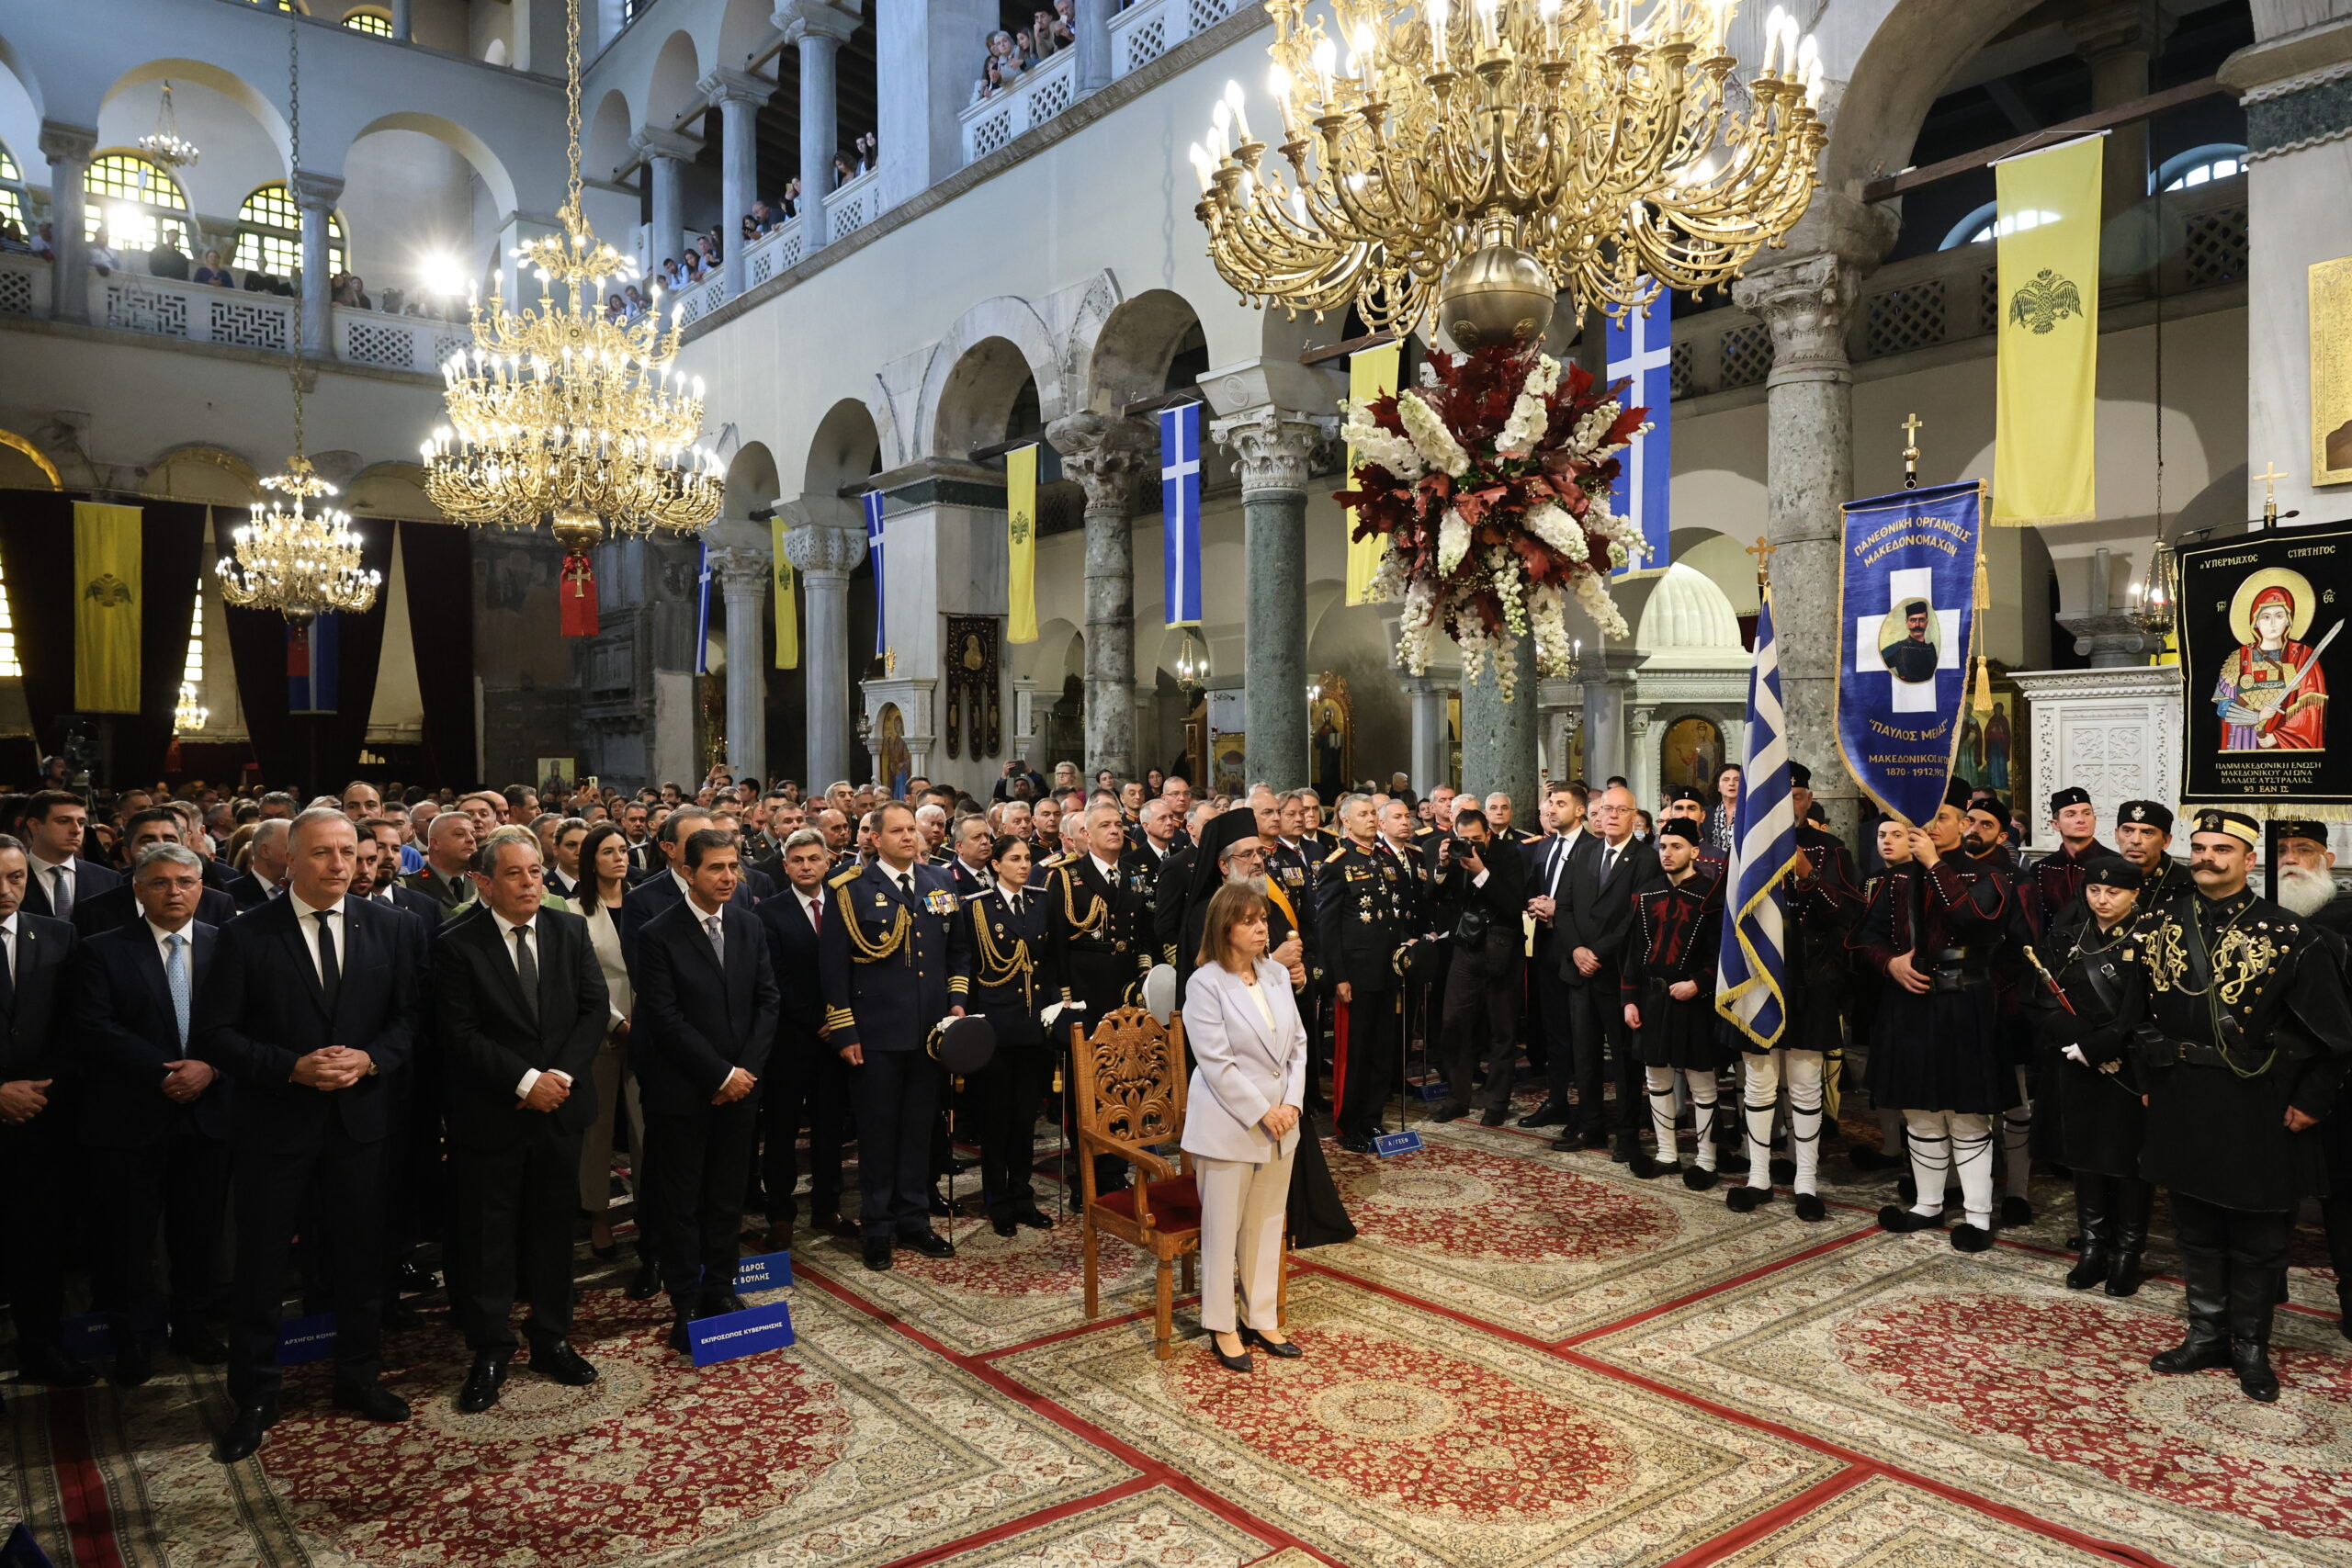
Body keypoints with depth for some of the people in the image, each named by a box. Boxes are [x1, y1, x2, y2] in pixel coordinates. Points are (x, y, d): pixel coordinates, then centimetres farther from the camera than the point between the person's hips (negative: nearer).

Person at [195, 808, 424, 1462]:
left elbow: (410, 1016, 1)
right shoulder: (245, 935, -6)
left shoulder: (392, 928, -1)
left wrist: (370, 1059, -17)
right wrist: (292, 1067, -19)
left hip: (362, 1115, 2)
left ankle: (358, 1377, 31)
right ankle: (253, 1398, 26)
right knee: (259, 1261, 9)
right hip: (273, 1121, -2)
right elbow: (216, 1034, -7)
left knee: (360, 1254, 13)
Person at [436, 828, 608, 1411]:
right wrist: (525, 1081, -18)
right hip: (490, 1116, -3)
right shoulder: (456, 946, -7)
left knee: (553, 1227, 13)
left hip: (561, 1105, 3)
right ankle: (490, 1352, 21)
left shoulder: (571, 931, 3)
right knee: (486, 1236, 7)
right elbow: (461, 1034, -12)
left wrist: (562, 1074, -13)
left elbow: (595, 1008, 0)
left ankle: (551, 1339, 27)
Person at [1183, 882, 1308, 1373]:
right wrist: (1261, 1113, -16)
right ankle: (1222, 1327, 21)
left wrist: (1290, 1103, -5)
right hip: (1228, 1122, -6)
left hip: (1280, 1120, 6)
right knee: (1223, 1227, 6)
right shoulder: (1206, 983, -14)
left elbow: (1298, 1043, 7)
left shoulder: (1276, 974, 4)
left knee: (1267, 1224, 15)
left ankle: (1262, 1320, 28)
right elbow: (1217, 1062, -17)